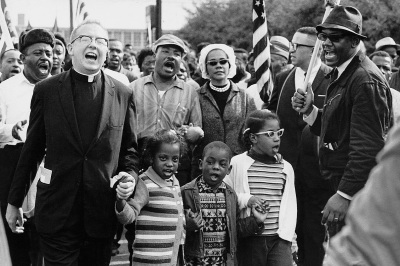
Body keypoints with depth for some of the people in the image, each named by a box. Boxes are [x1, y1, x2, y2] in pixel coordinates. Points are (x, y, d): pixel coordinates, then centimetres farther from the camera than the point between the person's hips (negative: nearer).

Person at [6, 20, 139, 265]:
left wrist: (130, 175, -8)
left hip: (102, 214, 1)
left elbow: (130, 148, 12)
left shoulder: (123, 95, 4)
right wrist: (14, 201, 7)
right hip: (56, 212, -1)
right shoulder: (46, 91, 2)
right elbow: (31, 150, 5)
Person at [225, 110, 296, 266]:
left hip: (278, 238, 2)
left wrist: (287, 234, 3)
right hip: (248, 239, -2)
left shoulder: (286, 167, 8)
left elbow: (290, 205, 12)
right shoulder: (237, 164, -3)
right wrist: (246, 199, -18)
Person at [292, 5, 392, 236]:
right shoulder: (341, 74, 15)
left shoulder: (365, 81, -17)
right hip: (340, 185, 10)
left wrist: (345, 195, -24)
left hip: (356, 195, -10)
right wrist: (309, 111, 3)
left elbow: (369, 147, -22)